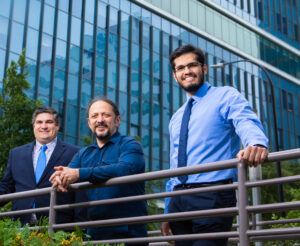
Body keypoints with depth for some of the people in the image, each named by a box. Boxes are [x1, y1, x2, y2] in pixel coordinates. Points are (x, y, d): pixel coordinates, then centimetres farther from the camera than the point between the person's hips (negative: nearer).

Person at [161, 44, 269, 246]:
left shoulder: (226, 97, 3)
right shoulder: (176, 119, 22)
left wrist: (256, 144, -42)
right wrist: (168, 213, 20)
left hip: (212, 196, -6)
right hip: (179, 199, 6)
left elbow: (247, 124, -18)